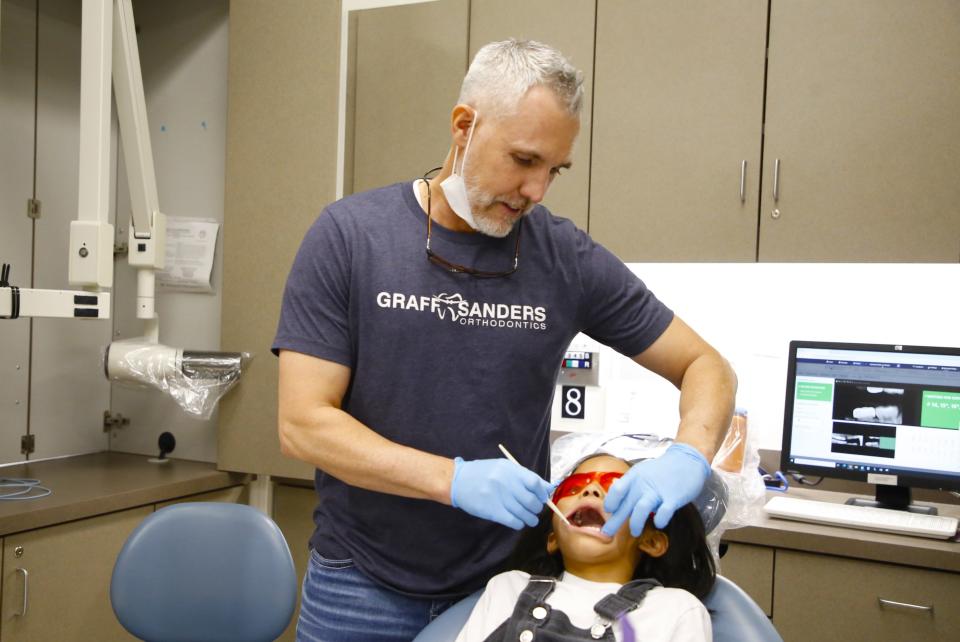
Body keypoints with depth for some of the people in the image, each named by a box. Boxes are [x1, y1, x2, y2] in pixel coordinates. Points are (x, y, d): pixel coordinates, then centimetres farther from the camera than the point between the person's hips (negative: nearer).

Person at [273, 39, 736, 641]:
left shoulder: (569, 257, -7)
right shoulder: (349, 234, -11)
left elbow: (706, 367, 0)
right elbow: (302, 423, -14)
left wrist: (688, 457, -21)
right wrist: (456, 480, -25)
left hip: (507, 580, 2)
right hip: (364, 587, -1)